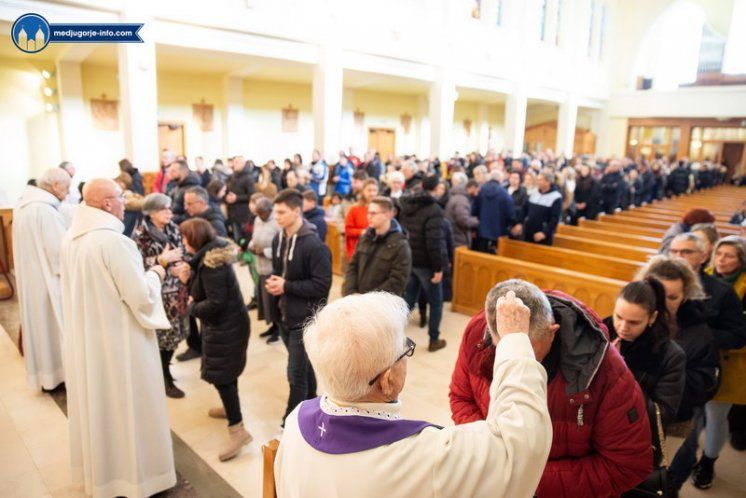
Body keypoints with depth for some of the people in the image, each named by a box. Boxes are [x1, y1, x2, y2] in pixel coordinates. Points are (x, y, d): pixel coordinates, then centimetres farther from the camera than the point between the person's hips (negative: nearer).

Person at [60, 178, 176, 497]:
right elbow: (141, 297, -22)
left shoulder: (70, 239, 1)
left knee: (95, 403, 22)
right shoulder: (114, 241, -25)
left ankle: (98, 469, 41)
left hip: (84, 339, 8)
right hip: (119, 342, -8)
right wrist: (155, 275, -3)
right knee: (126, 406, 8)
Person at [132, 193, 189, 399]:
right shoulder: (140, 235, -12)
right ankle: (164, 379, 19)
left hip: (177, 290, 6)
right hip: (157, 293, -6)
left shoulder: (173, 229, 7)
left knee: (174, 333, 13)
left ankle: (163, 370, 33)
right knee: (161, 335, 3)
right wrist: (162, 260, -24)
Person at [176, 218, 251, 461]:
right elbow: (205, 289, 10)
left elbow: (215, 303, -27)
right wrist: (189, 278, -5)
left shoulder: (211, 264, -25)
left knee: (221, 375, -4)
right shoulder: (210, 256, 6)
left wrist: (192, 307, -11)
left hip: (226, 327, -10)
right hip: (226, 324, 10)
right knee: (224, 371, 25)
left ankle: (237, 430, 1)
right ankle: (230, 407, 45)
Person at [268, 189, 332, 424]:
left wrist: (286, 286, -20)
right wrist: (273, 283, -5)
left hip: (304, 318, -8)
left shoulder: (313, 245, -21)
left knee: (296, 374, -1)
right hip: (284, 314, 8)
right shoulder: (278, 239, 3)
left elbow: (322, 285, -21)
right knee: (304, 366, 23)